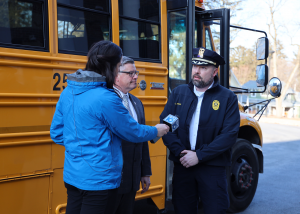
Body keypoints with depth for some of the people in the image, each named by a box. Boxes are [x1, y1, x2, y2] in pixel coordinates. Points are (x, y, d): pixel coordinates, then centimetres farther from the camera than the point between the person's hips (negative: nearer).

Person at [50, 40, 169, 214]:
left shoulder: (68, 92, 2)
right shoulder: (106, 99, -21)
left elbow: (57, 133, 10)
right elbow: (133, 132, -8)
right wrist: (156, 131, 10)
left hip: (72, 176, 7)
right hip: (98, 180, -7)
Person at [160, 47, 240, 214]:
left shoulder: (228, 98, -4)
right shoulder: (178, 92, 5)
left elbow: (230, 134, -11)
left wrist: (199, 156, -15)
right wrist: (180, 152, -11)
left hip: (212, 167, -2)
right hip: (182, 165, 3)